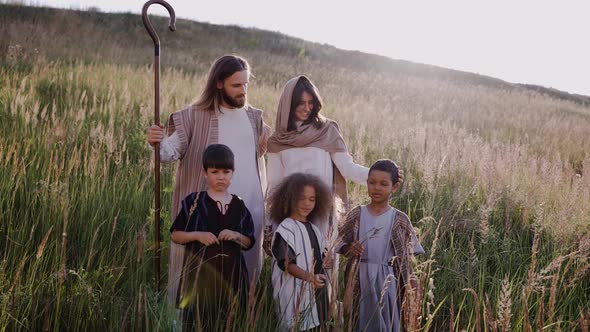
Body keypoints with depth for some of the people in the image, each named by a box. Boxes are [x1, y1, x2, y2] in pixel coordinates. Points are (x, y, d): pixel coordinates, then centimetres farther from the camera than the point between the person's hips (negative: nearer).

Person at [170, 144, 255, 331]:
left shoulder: (239, 206, 6)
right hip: (199, 273, -2)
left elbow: (249, 243, 10)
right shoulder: (193, 202, -2)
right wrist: (196, 235, -14)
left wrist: (237, 236, -9)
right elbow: (175, 235, 1)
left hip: (230, 274, 3)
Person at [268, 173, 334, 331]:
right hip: (296, 293, -8)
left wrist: (328, 260, -2)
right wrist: (309, 277, -30)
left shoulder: (314, 229, 13)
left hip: (317, 291, 8)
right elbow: (286, 263, -18)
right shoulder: (285, 229, -11)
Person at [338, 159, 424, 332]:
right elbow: (341, 244, 7)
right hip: (362, 277, 1)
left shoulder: (400, 220, -1)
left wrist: (412, 287, -4)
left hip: (387, 279, -1)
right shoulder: (356, 215, 1)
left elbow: (406, 259, 1)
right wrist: (349, 249, -13)